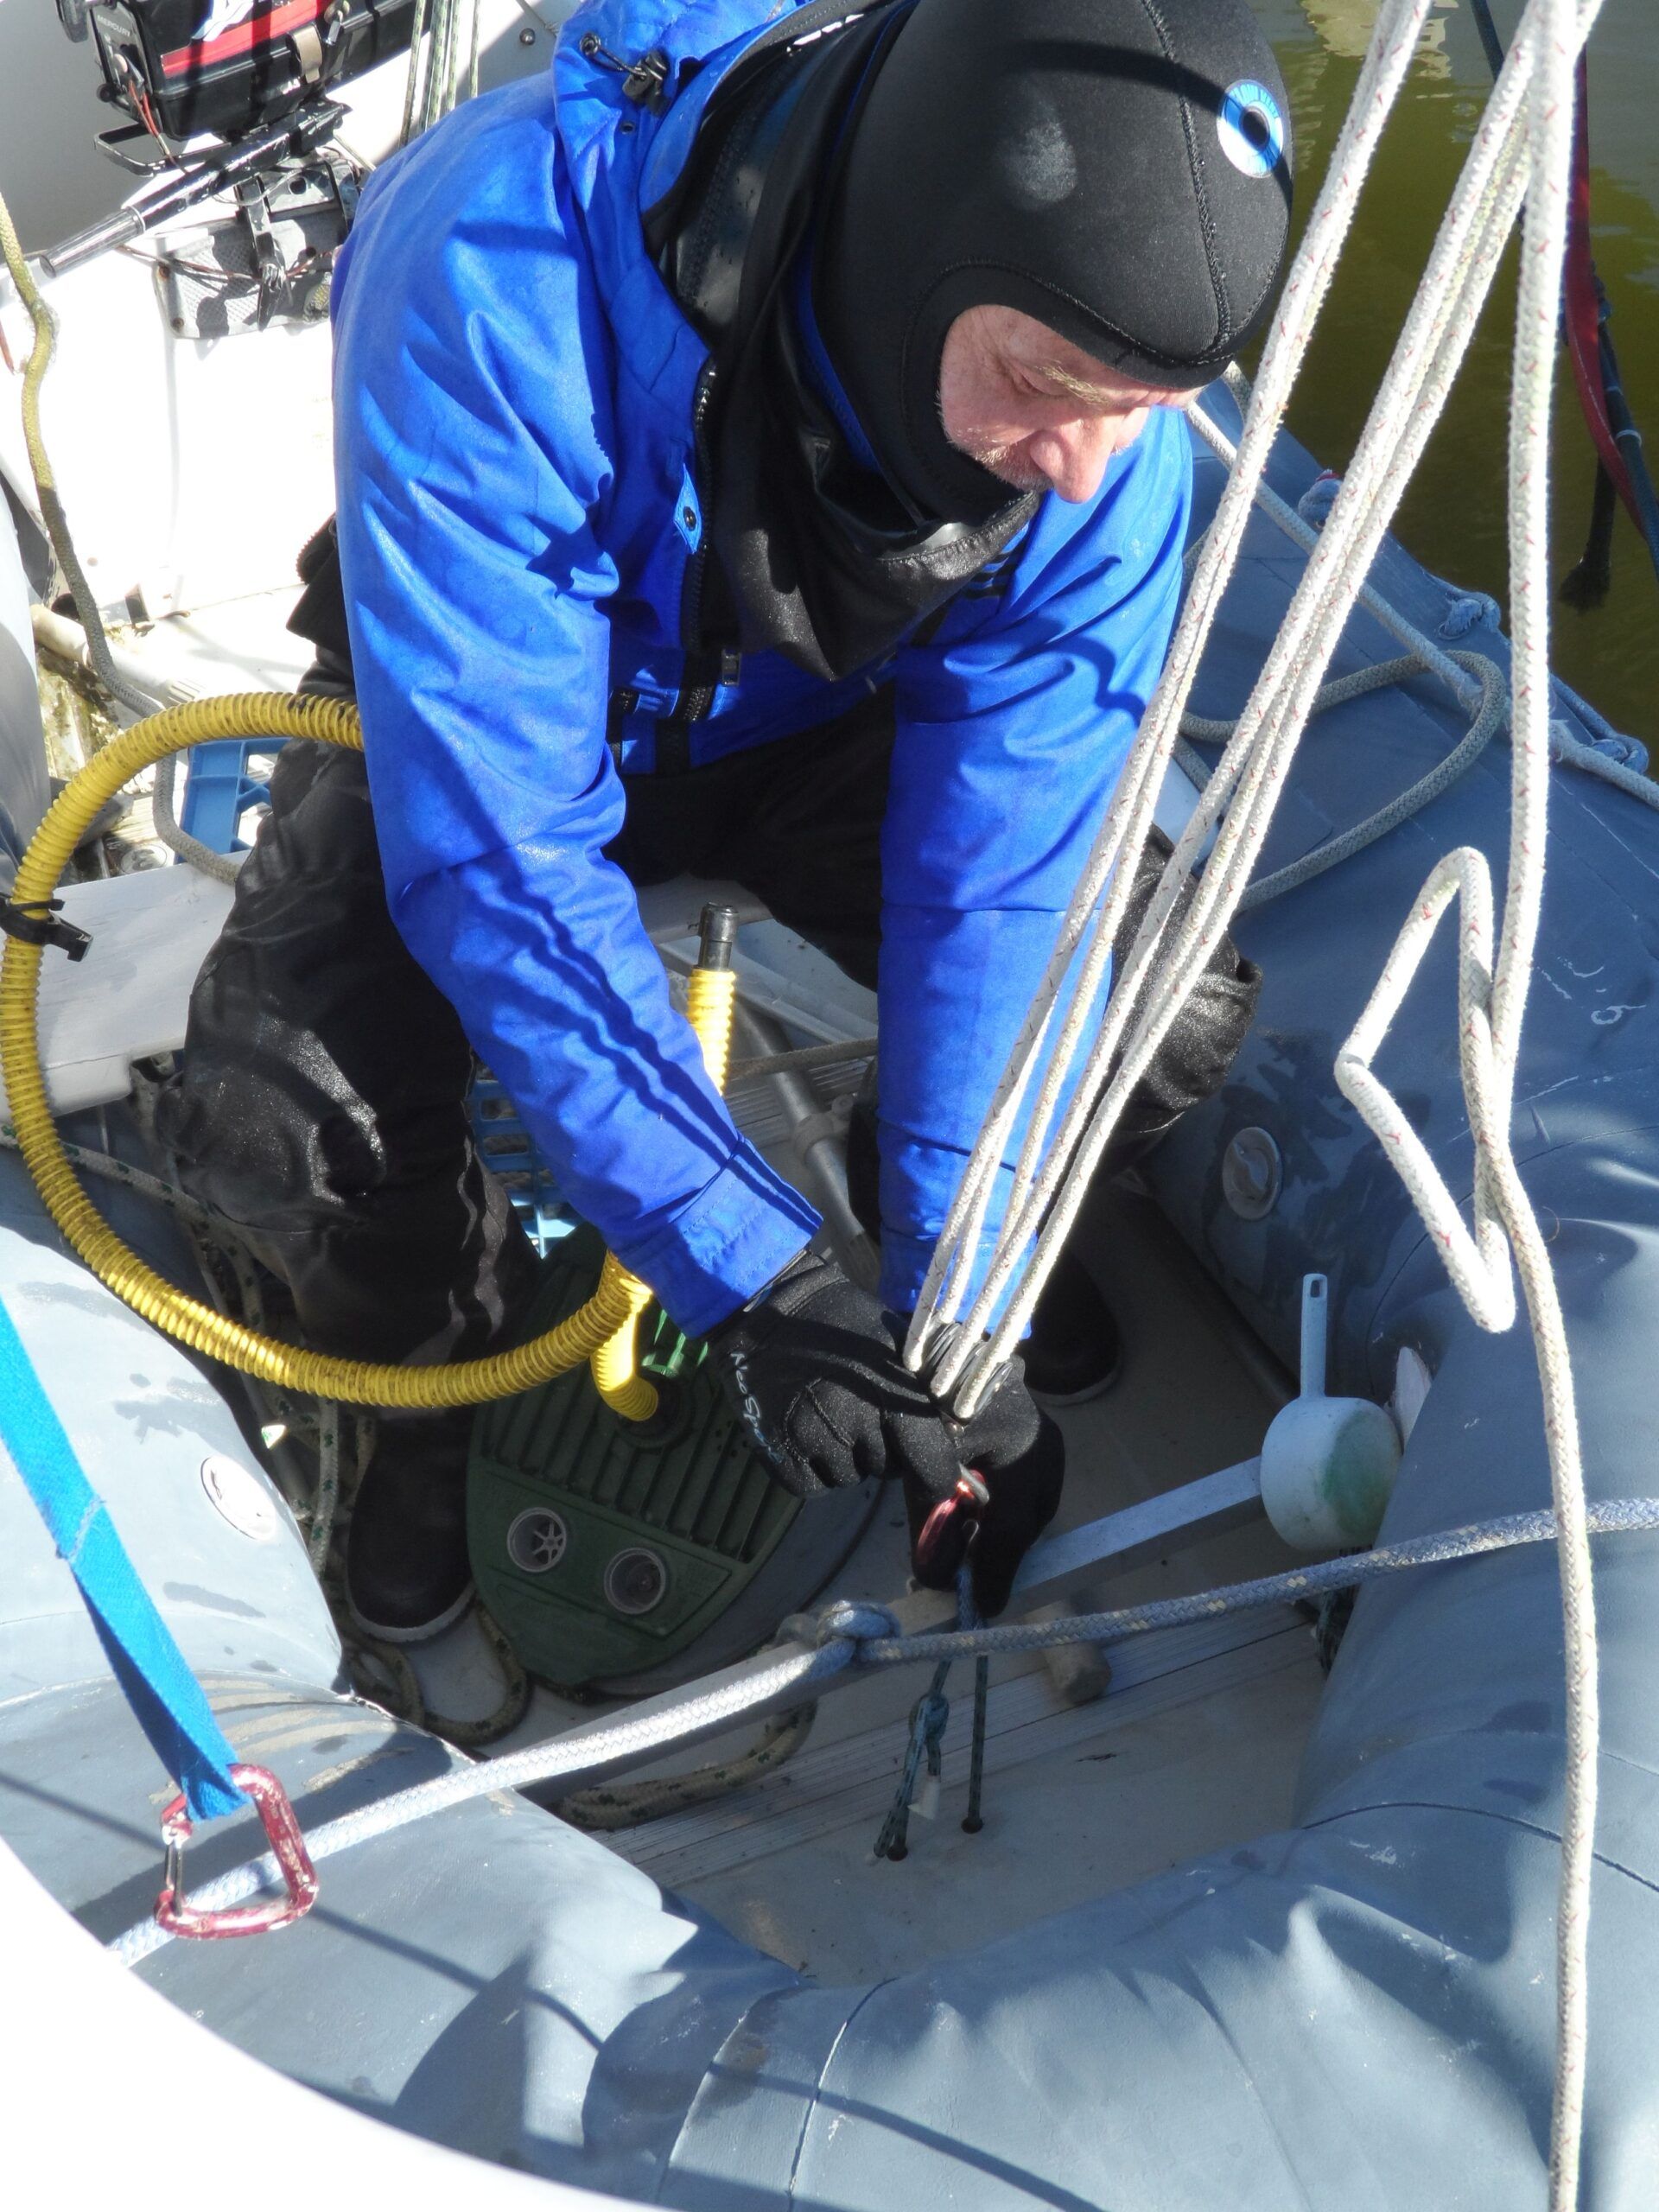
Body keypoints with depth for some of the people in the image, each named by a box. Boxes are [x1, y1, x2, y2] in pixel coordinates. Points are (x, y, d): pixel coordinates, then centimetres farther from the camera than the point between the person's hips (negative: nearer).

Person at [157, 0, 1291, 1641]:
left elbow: (1005, 869, -24)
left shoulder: (1107, 395, -27)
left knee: (1175, 1010, -16)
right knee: (280, 1131, -28)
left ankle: (954, 1209, 19)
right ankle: (460, 1351, 9)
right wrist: (750, 1280, -39)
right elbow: (496, 849, -39)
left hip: (820, 712, 3)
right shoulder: (510, 269, -39)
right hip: (496, 707, -2)